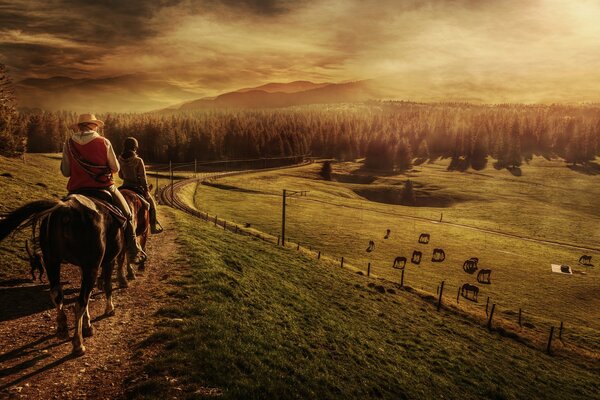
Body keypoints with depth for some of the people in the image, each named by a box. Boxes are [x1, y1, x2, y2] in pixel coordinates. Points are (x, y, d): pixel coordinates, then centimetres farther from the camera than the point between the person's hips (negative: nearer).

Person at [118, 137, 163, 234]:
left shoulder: (120, 159, -4)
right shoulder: (138, 161, -20)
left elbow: (120, 175, 6)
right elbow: (143, 178, -16)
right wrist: (146, 190, -6)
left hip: (125, 186, 5)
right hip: (138, 187, -5)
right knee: (151, 203, 13)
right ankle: (153, 226, 15)